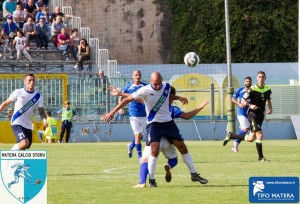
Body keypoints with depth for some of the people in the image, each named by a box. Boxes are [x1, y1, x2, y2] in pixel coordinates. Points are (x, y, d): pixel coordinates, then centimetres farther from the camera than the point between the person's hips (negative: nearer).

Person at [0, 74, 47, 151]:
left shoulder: (38, 96, 7)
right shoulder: (18, 92, -3)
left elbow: (41, 111, 7)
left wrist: (44, 120, -12)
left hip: (28, 125, 5)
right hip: (17, 123, -5)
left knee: (24, 147, 3)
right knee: (25, 143, -26)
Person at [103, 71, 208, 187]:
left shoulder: (166, 86, -1)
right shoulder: (145, 91, -17)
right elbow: (128, 99, -16)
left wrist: (178, 98, 10)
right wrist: (113, 112, -20)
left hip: (168, 122, 5)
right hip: (154, 124, -5)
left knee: (182, 147, 5)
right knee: (155, 149, -21)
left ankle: (194, 175, 16)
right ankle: (151, 179, -8)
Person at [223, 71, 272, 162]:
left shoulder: (268, 90, 5)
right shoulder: (252, 89, -13)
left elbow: (268, 100, 21)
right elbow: (243, 100, -7)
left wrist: (270, 108, 2)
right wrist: (250, 105, -25)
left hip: (261, 115, 6)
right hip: (252, 114, -6)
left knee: (251, 139, 10)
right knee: (259, 135, -18)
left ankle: (230, 136, 30)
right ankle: (261, 157, -9)